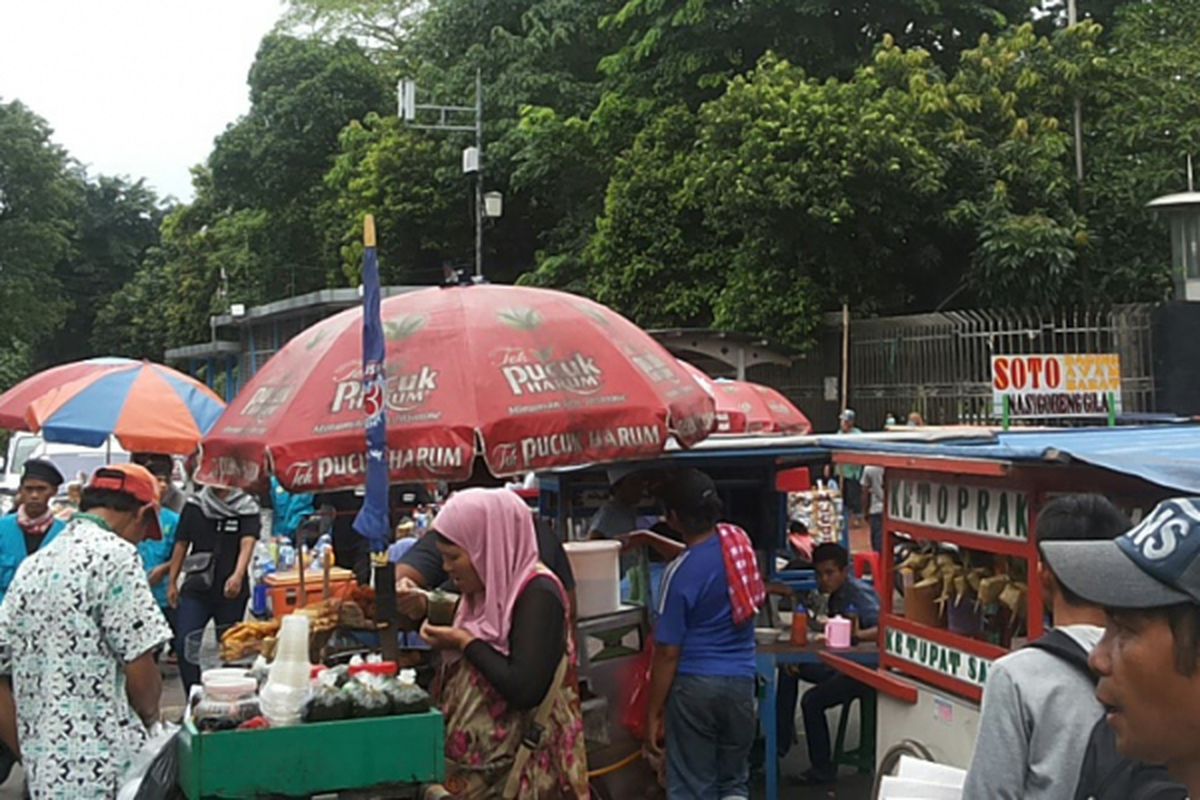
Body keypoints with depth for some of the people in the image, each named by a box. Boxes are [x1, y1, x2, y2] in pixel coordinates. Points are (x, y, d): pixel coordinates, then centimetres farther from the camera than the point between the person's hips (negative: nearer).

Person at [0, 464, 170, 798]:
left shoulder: (33, 565, 12)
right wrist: (150, 716, 6)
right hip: (101, 768, -8)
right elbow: (139, 668, -13)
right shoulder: (115, 555, -11)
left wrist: (30, 749, 14)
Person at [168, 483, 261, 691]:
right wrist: (172, 582, 8)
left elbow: (247, 544, -17)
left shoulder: (247, 508, -3)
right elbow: (181, 544, 11)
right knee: (184, 644, -9)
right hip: (196, 588, 2)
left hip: (231, 591, -2)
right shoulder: (193, 505, 6)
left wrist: (238, 576, -33)